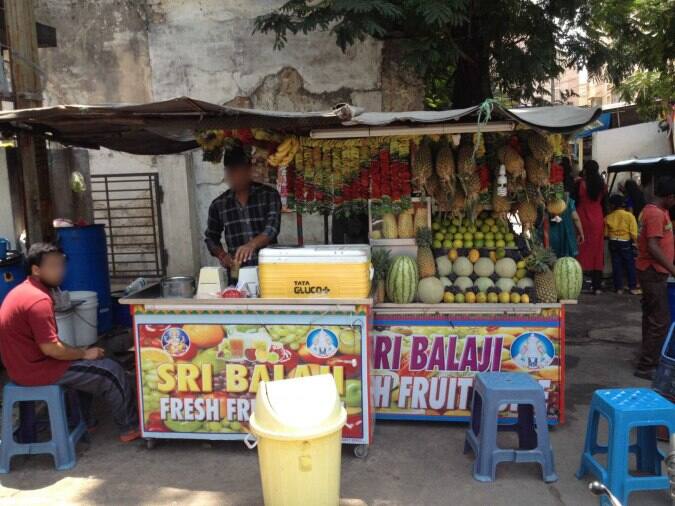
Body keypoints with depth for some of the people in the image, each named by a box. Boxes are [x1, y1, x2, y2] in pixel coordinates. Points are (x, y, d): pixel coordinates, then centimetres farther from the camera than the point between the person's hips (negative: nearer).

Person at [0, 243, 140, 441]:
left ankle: (83, 422, 30)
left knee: (89, 366, 27)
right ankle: (130, 427, 10)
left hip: (26, 362, 10)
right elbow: (50, 348, -25)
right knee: (111, 371, -3)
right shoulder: (38, 299, -24)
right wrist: (84, 353, -10)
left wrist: (80, 352, 10)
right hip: (36, 369, -10)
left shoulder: (23, 290, 9)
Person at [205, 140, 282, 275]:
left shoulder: (269, 195, 0)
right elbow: (211, 237, 17)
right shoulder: (218, 204, 8)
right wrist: (222, 255, -2)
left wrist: (252, 244, -29)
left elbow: (272, 227, -11)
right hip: (236, 272, 2)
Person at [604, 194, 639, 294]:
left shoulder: (608, 217, -1)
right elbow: (634, 233, -11)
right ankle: (633, 287, 9)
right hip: (626, 243, -2)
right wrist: (636, 243, 1)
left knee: (616, 265, 8)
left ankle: (619, 288, 10)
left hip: (613, 243, 2)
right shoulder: (629, 215, -8)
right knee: (630, 265, 7)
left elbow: (606, 234, 2)